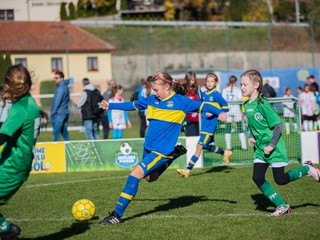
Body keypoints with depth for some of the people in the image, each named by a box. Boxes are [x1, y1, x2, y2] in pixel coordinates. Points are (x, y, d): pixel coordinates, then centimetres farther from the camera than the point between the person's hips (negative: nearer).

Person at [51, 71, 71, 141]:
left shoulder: (60, 89, -13)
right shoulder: (66, 87, 13)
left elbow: (57, 102, -16)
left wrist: (52, 113, -13)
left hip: (59, 114, -9)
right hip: (65, 112, 10)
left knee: (56, 133, -9)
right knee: (65, 133, 13)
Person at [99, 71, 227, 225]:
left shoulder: (181, 102, -9)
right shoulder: (152, 99, 7)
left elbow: (201, 106, -7)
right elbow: (133, 105, 20)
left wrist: (219, 112, -23)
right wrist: (110, 106, 24)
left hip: (162, 150, -8)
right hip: (148, 147, 8)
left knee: (135, 174, -18)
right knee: (150, 178, 24)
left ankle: (118, 214, -13)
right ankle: (175, 154, 38)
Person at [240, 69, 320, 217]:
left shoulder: (262, 104, -20)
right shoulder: (247, 105, 4)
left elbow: (278, 124, -19)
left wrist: (271, 145, -20)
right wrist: (251, 137, 2)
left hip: (274, 148, -8)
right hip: (260, 149, 8)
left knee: (280, 180, -4)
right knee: (257, 178, -2)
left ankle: (308, 169, 18)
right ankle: (282, 207, 7)